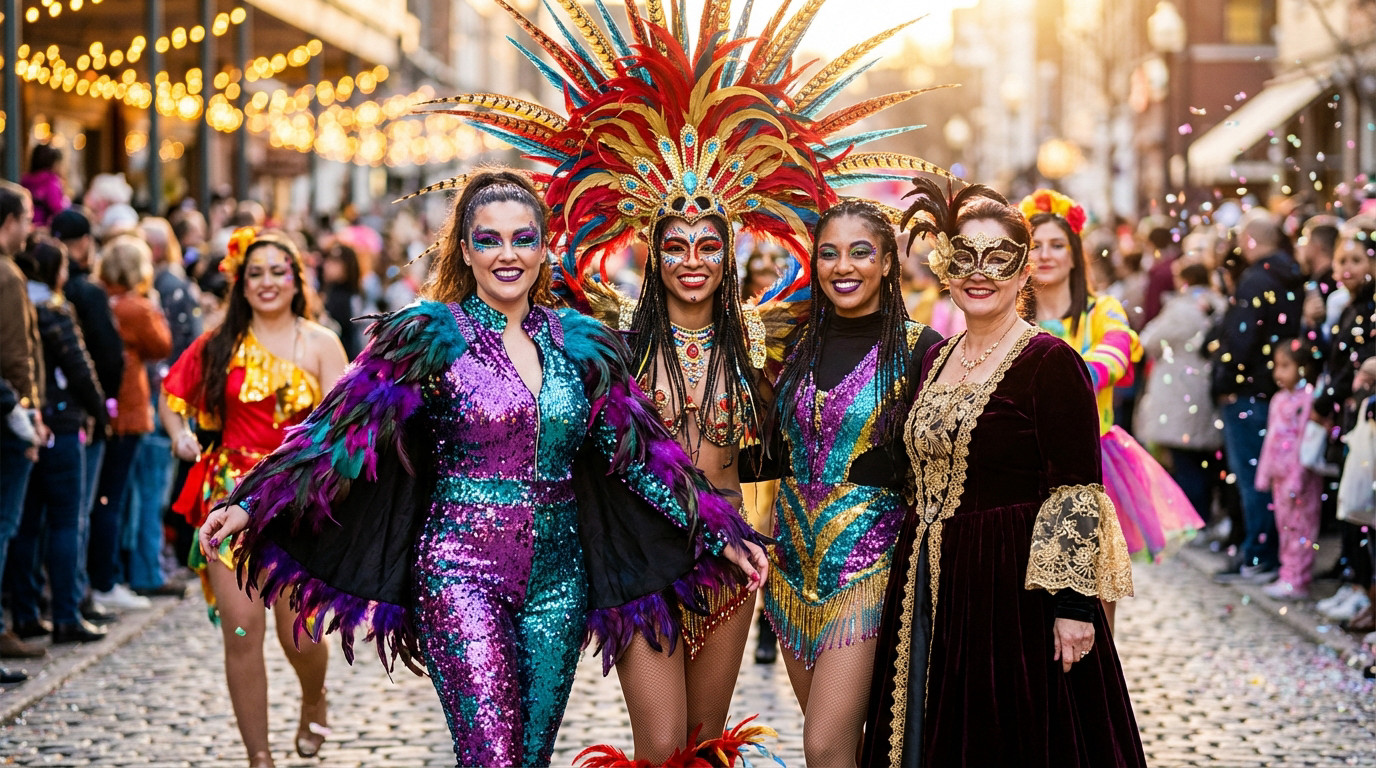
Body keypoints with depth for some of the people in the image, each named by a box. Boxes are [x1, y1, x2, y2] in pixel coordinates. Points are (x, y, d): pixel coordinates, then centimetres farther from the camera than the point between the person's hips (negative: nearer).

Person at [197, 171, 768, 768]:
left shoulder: (580, 344, 9)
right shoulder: (433, 337, -2)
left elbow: (638, 451, 12)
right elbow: (340, 428, -6)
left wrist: (721, 535, 10)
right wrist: (251, 505, -14)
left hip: (558, 581, 4)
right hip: (462, 573, -4)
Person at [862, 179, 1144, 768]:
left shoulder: (1051, 362, -11)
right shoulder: (936, 359, 11)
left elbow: (1077, 496, -15)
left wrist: (1073, 604, -19)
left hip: (1015, 586, -7)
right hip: (932, 593, 7)